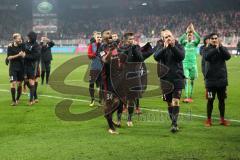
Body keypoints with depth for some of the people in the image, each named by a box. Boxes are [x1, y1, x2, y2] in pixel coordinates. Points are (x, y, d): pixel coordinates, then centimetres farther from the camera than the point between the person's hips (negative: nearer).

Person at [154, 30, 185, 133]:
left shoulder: (178, 46, 3)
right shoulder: (161, 48, 6)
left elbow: (181, 56, -15)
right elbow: (156, 57, -13)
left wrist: (173, 47, -23)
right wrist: (164, 48, -25)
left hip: (177, 78, -2)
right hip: (165, 79, 2)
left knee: (176, 101, -14)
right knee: (169, 103, 10)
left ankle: (174, 123, -18)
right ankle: (173, 122, 23)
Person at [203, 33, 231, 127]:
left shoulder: (223, 49, 6)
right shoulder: (207, 49, -1)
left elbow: (228, 56, -13)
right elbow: (206, 57, -21)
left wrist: (220, 46, -21)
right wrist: (216, 48, -28)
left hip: (222, 79, 3)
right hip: (210, 79, -2)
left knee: (222, 100, 10)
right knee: (210, 100, 2)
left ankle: (222, 119, 21)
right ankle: (209, 120, 12)